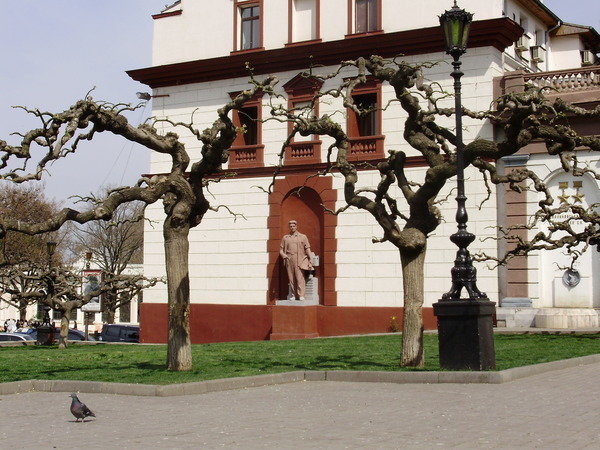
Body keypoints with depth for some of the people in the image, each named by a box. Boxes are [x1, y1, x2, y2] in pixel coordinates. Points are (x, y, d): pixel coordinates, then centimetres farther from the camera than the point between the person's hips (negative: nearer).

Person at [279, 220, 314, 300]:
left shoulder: (303, 237, 12)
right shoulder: (285, 238, 17)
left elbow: (307, 249, 8)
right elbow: (281, 249, 17)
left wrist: (310, 260, -2)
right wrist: (283, 255, -5)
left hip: (299, 261, -3)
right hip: (289, 262, 3)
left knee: (300, 278, -11)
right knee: (291, 279, 1)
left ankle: (301, 295, -12)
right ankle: (294, 295, 6)